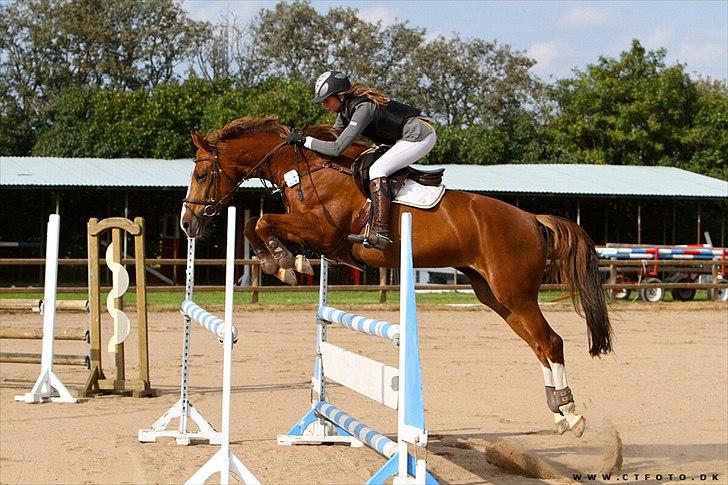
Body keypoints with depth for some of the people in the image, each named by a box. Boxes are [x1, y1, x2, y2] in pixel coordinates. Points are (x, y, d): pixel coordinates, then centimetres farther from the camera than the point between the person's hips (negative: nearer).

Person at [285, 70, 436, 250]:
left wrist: (305, 140, -23)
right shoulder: (346, 108, 2)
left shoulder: (363, 108, -26)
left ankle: (380, 233, -30)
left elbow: (337, 148, -30)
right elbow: (333, 135, 16)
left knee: (377, 170, -23)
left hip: (421, 137, -11)